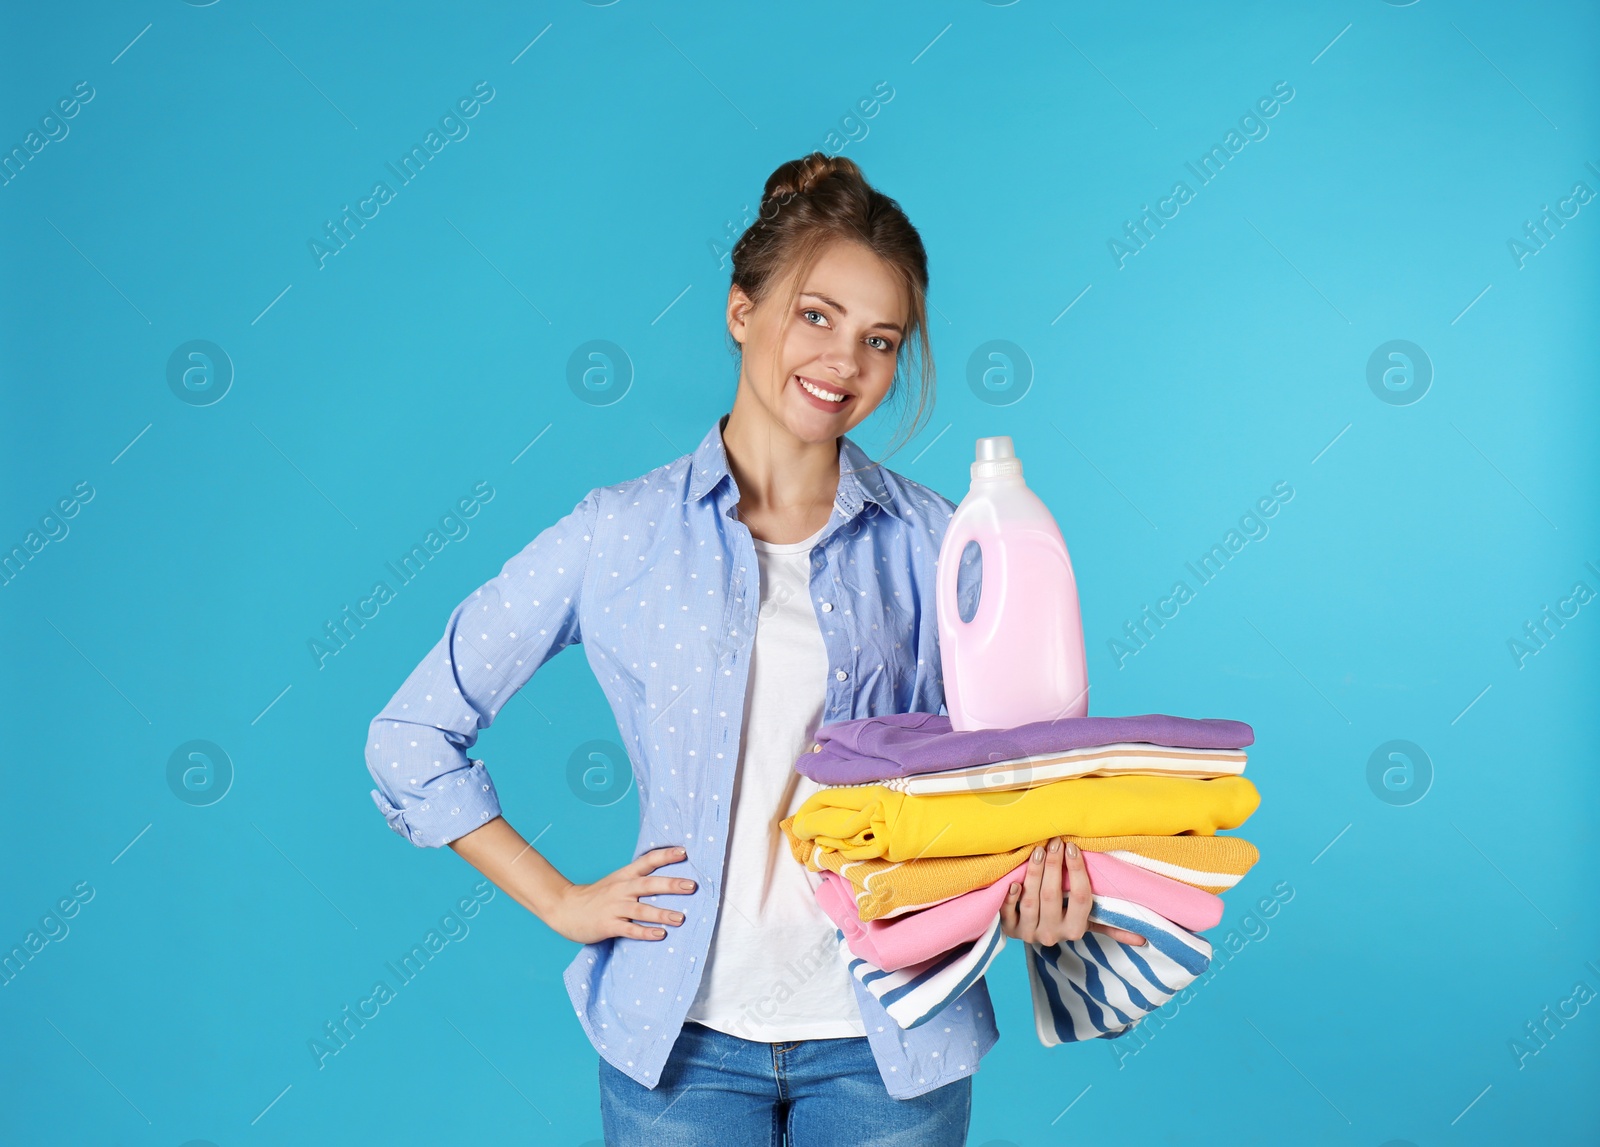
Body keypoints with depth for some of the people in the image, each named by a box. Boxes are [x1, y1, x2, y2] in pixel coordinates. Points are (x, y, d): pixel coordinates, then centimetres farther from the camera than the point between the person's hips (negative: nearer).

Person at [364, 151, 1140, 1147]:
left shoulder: (931, 541, -1)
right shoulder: (623, 533, -4)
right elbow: (412, 738, 2)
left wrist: (1034, 888, -15)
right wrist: (560, 901, -1)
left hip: (889, 1037, 1)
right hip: (683, 1032, -1)